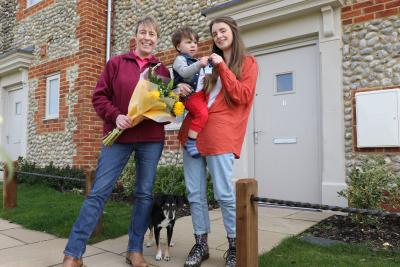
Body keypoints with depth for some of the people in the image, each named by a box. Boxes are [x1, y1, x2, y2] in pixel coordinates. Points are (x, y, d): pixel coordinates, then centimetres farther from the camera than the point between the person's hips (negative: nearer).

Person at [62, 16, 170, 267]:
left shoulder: (163, 70, 10)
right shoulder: (116, 63, 6)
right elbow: (99, 96, 3)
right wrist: (115, 116, -13)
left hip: (151, 139, 2)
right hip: (118, 136, -2)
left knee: (145, 194, 6)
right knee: (99, 192, -1)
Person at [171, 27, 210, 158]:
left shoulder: (196, 62, 29)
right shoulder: (180, 59, 3)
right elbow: (184, 72, -18)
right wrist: (199, 64, -30)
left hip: (203, 93, 9)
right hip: (191, 95, -9)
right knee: (202, 114, -26)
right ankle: (190, 142, -21)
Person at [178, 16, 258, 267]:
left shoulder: (248, 63, 9)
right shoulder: (210, 63, 24)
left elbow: (243, 96, -5)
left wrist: (222, 67, -7)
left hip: (220, 134, -5)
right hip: (194, 129, 6)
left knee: (224, 193, -4)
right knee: (195, 192, 5)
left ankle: (235, 245, 14)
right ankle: (201, 244, 18)